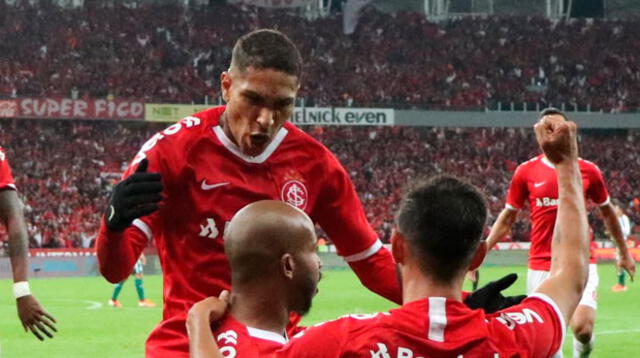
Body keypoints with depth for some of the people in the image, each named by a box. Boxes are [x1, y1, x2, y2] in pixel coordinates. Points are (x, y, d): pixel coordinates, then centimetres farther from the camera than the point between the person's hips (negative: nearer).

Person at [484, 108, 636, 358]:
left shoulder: (588, 170, 1)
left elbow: (607, 212, 16)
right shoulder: (526, 171, 1)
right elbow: (508, 217, 10)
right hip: (541, 265, 1)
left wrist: (624, 253, 22)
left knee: (582, 328, -17)